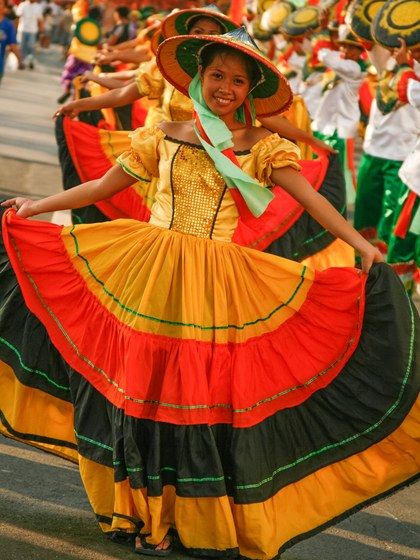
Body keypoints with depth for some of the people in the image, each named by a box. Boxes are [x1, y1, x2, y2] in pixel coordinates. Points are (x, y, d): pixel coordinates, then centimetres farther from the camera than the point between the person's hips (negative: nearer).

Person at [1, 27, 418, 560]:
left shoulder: (261, 148, 1)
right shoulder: (164, 136, 6)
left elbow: (310, 199, -7)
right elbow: (104, 186, 12)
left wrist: (361, 244, -18)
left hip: (218, 287, -2)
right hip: (151, 277, 2)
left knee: (207, 393, -2)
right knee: (143, 388, 4)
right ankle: (146, 513, 18)